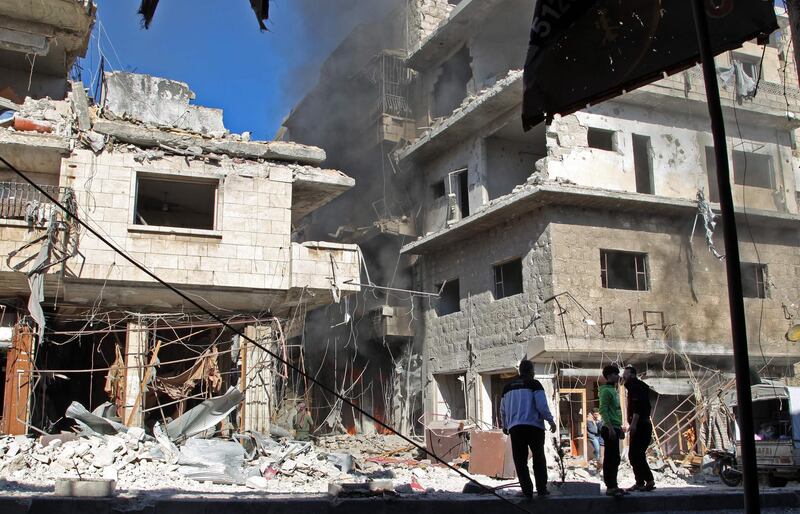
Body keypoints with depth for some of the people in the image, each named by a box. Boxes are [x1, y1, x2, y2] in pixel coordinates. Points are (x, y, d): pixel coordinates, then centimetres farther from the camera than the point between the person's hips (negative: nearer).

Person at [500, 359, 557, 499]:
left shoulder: (508, 386, 13)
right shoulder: (534, 384, -1)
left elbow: (503, 410, 19)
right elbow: (542, 406, -10)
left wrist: (505, 426, 31)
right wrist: (551, 421, 0)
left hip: (515, 428, 3)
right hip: (534, 426, -3)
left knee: (520, 461, 5)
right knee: (539, 459, 10)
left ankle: (527, 491, 2)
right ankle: (541, 489, 8)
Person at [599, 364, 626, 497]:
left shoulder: (614, 390, 19)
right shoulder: (606, 391, -11)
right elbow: (603, 410, -18)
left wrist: (620, 428, 22)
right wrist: (610, 427, -23)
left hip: (615, 429, 10)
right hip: (610, 429, -10)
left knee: (614, 459, 11)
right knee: (611, 459, -8)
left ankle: (613, 486, 16)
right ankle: (610, 487, -7)